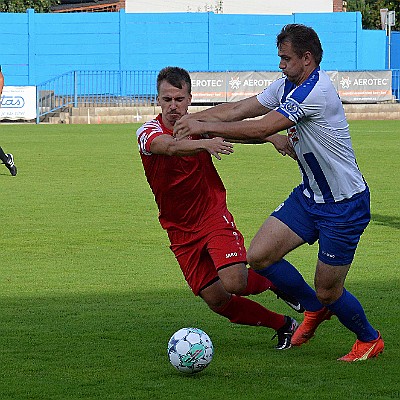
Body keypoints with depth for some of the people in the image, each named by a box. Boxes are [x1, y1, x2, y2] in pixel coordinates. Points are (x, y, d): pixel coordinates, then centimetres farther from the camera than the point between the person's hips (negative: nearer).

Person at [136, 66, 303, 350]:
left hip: (214, 217, -1)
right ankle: (283, 325, 16)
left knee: (234, 283, -22)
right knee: (216, 300, -3)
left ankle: (274, 279, 12)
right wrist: (204, 144, -55)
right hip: (181, 231, 1)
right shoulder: (149, 133, -13)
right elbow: (171, 146, -35)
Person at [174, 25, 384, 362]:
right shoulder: (288, 86, 4)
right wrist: (190, 119, -6)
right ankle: (314, 308, 22)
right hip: (309, 195, 9)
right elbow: (239, 109, 6)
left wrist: (205, 126, -19)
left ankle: (369, 339, 29)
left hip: (344, 206, -9)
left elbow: (261, 128, -26)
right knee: (259, 256, -3)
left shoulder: (316, 91, -25)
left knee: (328, 292, 0)